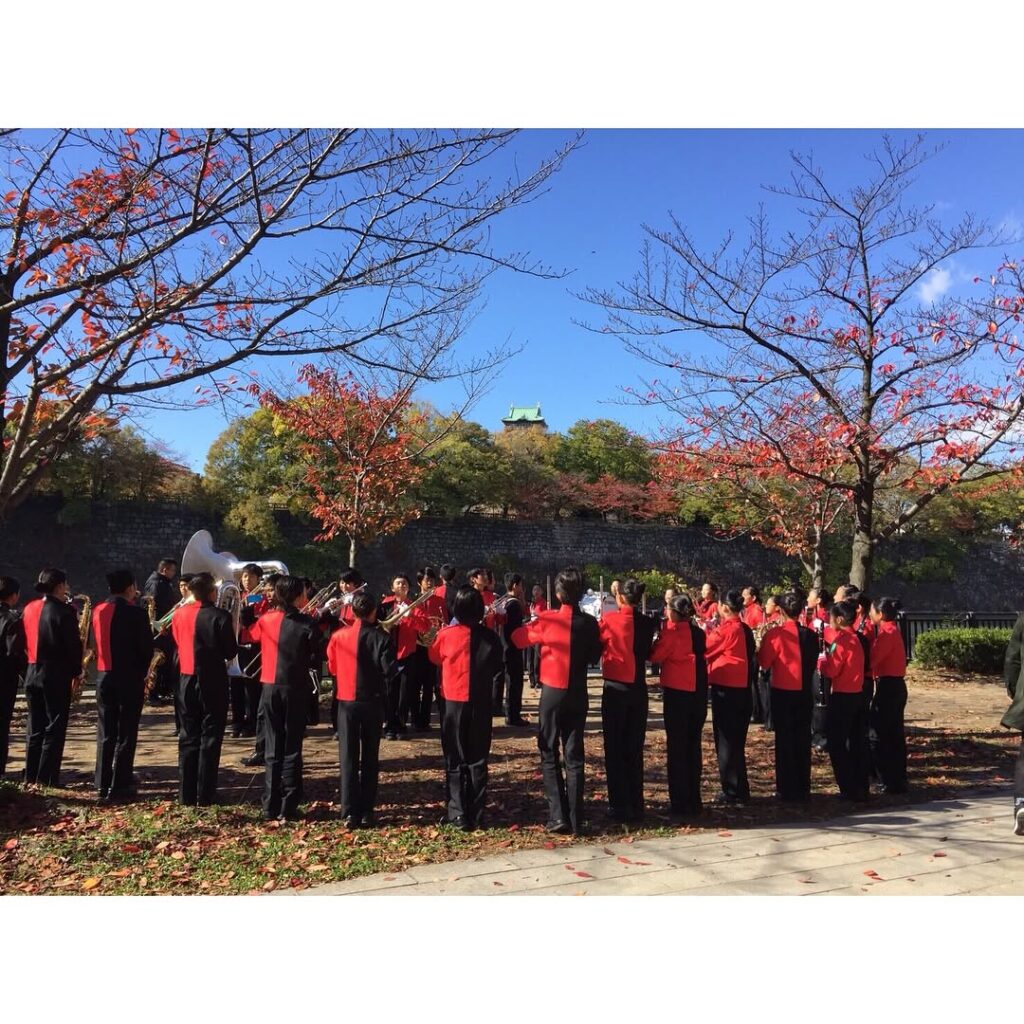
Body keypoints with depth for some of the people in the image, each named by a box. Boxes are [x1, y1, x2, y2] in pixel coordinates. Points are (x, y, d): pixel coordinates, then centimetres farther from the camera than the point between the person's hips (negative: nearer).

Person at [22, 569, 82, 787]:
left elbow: (24, 641, 12)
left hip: (32, 674, 6)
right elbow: (73, 644, -13)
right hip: (57, 675, -6)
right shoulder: (64, 611, -14)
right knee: (54, 728, 1)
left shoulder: (29, 609, 6)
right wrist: (76, 671, -2)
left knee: (35, 728, 14)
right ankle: (47, 779, 3)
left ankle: (31, 777, 19)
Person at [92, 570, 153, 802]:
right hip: (129, 678, -5)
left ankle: (102, 786, 17)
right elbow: (146, 648, -10)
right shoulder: (136, 612, -14)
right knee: (125, 734, 2)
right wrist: (142, 673, 6)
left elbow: (95, 643, 9)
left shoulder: (98, 610, 3)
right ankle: (119, 787, 5)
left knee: (105, 733, 12)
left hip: (104, 676, 5)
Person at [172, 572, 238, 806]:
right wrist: (231, 631, 6)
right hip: (213, 682, -5)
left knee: (188, 737, 12)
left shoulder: (179, 614, 2)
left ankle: (186, 794, 16)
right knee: (210, 738, 3)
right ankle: (205, 795, 5)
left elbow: (177, 643, 13)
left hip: (187, 680, 5)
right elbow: (231, 652, -10)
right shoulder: (219, 616, -14)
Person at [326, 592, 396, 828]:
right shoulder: (381, 637, -10)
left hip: (346, 701, 1)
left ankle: (350, 812, 2)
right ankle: (367, 812, 11)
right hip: (373, 701, -1)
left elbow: (332, 668, 8)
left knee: (348, 757, 6)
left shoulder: (338, 636, -4)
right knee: (370, 758, 9)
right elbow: (389, 670, -14)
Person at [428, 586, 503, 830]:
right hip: (481, 704, 2)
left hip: (454, 702, -1)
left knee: (455, 761, 8)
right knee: (478, 760, 11)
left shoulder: (446, 635, -11)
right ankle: (477, 815, 14)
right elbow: (497, 669, 6)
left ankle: (459, 815, 7)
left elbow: (435, 658, 9)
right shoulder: (490, 637, -8)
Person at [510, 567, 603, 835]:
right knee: (574, 757, 9)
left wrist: (534, 621, 15)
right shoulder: (590, 623, -4)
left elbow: (518, 639, 2)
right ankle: (576, 821, 11)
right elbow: (594, 656, 8)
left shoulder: (547, 620, -12)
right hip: (578, 695, 3)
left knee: (549, 756, 9)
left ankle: (558, 816, 1)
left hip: (552, 693, -3)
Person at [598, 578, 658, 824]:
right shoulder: (648, 624, -1)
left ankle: (620, 807, 6)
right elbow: (649, 652, 11)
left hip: (615, 689, -4)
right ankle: (636, 807, 17)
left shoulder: (609, 620, -11)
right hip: (639, 690, 4)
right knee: (634, 749, 13)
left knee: (614, 749, 5)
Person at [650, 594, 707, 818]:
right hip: (698, 692, 6)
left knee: (676, 748, 2)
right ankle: (694, 802, 20)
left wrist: (661, 633, 5)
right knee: (693, 746, 14)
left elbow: (655, 656, -7)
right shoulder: (698, 633, 5)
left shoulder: (672, 631, -11)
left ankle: (680, 804, 5)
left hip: (677, 693, -5)